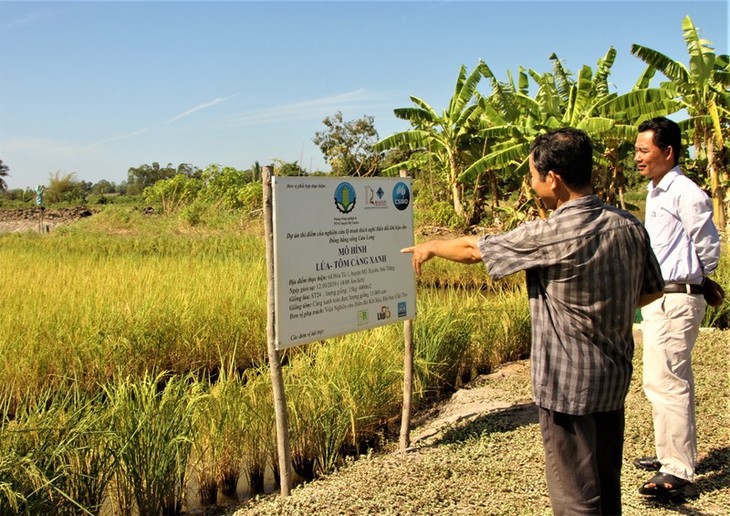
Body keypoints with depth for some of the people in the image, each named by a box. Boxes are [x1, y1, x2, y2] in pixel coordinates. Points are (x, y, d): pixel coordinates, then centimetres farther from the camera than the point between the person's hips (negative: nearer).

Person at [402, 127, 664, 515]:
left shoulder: (548, 235, -21)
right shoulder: (630, 227, -3)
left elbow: (473, 249, -8)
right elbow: (652, 290, 10)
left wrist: (430, 247, 10)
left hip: (567, 385, -7)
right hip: (615, 379, 7)